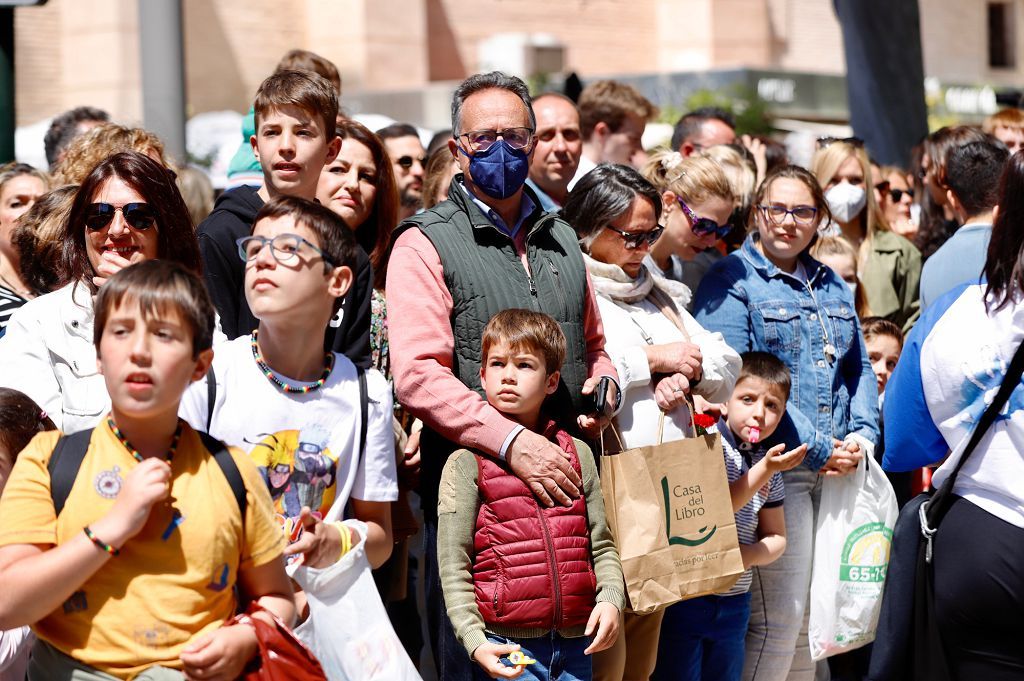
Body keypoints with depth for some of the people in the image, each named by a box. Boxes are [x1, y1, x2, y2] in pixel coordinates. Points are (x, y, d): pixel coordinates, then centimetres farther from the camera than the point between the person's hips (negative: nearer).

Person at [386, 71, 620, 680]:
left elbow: (594, 344, 29)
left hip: (566, 481, 5)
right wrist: (510, 440, -24)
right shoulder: (426, 244, -3)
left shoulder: (560, 238, 17)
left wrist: (603, 384, 5)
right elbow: (418, 374, -15)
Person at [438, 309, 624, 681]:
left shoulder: (577, 454, 10)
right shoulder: (467, 462, 0)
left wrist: (610, 598, -4)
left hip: (575, 641, 4)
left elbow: (601, 545, 14)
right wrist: (475, 641, -12)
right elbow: (453, 566, -3)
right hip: (507, 645, -3)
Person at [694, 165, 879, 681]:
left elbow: (858, 367, 21)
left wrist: (862, 433, 1)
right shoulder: (731, 280, -5)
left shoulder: (831, 286, 18)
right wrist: (818, 448, -15)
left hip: (835, 469, 7)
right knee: (778, 619, -8)